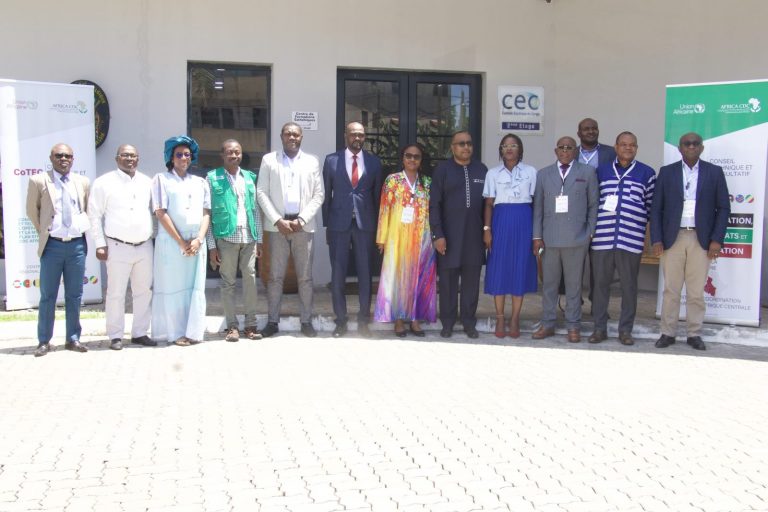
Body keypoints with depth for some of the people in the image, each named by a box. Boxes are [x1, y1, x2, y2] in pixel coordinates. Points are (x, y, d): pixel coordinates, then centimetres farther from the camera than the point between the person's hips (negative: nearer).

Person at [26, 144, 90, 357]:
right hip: (52, 245, -2)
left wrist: (82, 227, 10)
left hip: (77, 244, 2)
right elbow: (32, 210, 9)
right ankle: (44, 341, 12)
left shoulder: (83, 182, 7)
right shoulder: (39, 181, -1)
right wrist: (44, 232, 10)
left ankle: (73, 339, 18)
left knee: (74, 295, 8)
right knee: (48, 296, 3)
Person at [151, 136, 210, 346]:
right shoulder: (162, 179, 3)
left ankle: (193, 331, 9)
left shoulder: (200, 182, 14)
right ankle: (175, 333, 6)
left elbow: (206, 213, 9)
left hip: (196, 243, 3)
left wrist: (199, 239, -7)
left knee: (195, 287, 2)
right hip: (171, 241, -3)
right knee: (173, 287, -1)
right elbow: (161, 213, -5)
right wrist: (181, 242, -10)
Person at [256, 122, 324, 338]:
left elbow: (318, 195, 4)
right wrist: (278, 221, -9)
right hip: (277, 225, 0)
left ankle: (306, 321, 12)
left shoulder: (312, 161, 9)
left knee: (305, 276, 4)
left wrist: (301, 220, -7)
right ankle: (272, 321, 9)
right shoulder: (269, 160, 7)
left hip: (303, 225, 1)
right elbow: (261, 193, 1)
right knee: (275, 276, 1)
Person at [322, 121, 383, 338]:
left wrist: (377, 225, 4)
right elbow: (326, 194, 5)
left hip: (365, 223, 1)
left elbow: (377, 195, 8)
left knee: (365, 273, 5)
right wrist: (326, 224, 2)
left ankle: (363, 320, 15)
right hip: (339, 223, -1)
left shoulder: (374, 162, 6)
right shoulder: (331, 160, 3)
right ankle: (341, 320, 13)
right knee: (338, 274, 3)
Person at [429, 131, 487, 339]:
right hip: (449, 236, -2)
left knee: (471, 281, 6)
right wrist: (438, 235, -9)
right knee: (448, 281, 5)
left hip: (474, 236, 2)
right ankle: (447, 323, 16)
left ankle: (469, 322, 17)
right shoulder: (442, 170, 2)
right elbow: (434, 205, -2)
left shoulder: (482, 170, 9)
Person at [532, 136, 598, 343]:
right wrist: (537, 236, 2)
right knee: (549, 283, 6)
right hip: (550, 238, 2)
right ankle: (547, 324, 14)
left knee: (574, 284, 3)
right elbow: (538, 207, 9)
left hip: (577, 238, -2)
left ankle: (573, 326, 12)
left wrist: (590, 232, -1)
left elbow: (593, 204, 7)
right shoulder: (543, 174, 12)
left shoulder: (587, 173, 7)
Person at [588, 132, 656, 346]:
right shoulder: (601, 170, 11)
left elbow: (651, 205, 10)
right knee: (600, 283, 5)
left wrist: (639, 224, 8)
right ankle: (599, 328, 15)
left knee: (629, 285, 5)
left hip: (631, 239, -1)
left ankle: (625, 330, 15)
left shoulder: (647, 173, 6)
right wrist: (593, 227, 9)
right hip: (602, 238, 1)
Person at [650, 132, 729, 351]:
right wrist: (656, 239, -3)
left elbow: (723, 208, 5)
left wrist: (717, 240, -4)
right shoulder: (666, 172, 7)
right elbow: (656, 208, 5)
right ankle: (668, 333, 11)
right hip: (672, 238, 0)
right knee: (671, 289, 3)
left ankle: (694, 334, 13)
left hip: (701, 240, 0)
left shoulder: (714, 172, 6)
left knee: (696, 291, 3)